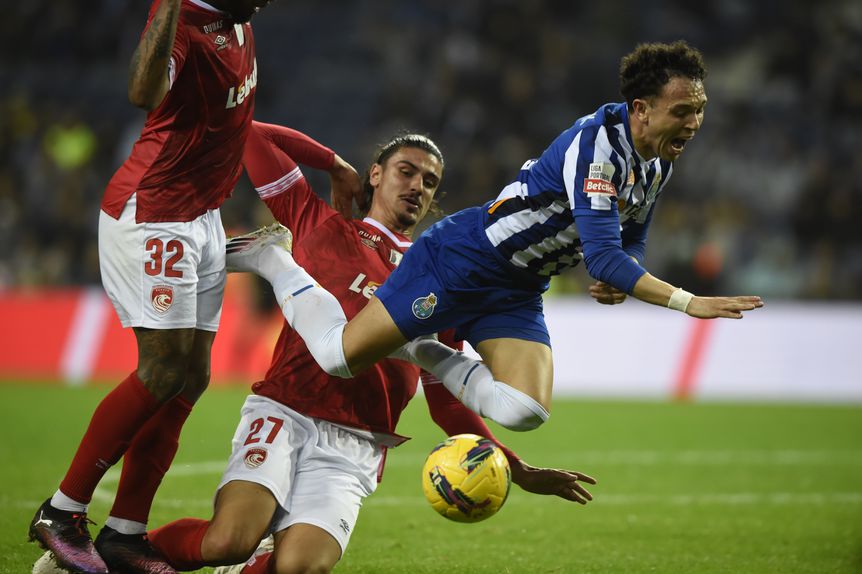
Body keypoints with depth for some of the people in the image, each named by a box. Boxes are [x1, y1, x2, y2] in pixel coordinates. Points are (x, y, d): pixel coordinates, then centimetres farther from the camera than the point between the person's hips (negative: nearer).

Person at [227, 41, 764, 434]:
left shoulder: (659, 162, 3)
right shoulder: (596, 143, -26)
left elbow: (630, 243, 18)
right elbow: (602, 257, -32)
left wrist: (621, 278, -6)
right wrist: (687, 302, -36)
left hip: (517, 295, 8)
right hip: (462, 260, -8)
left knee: (526, 412, -13)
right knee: (340, 355, -9)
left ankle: (424, 354, 12)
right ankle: (274, 262, 18)